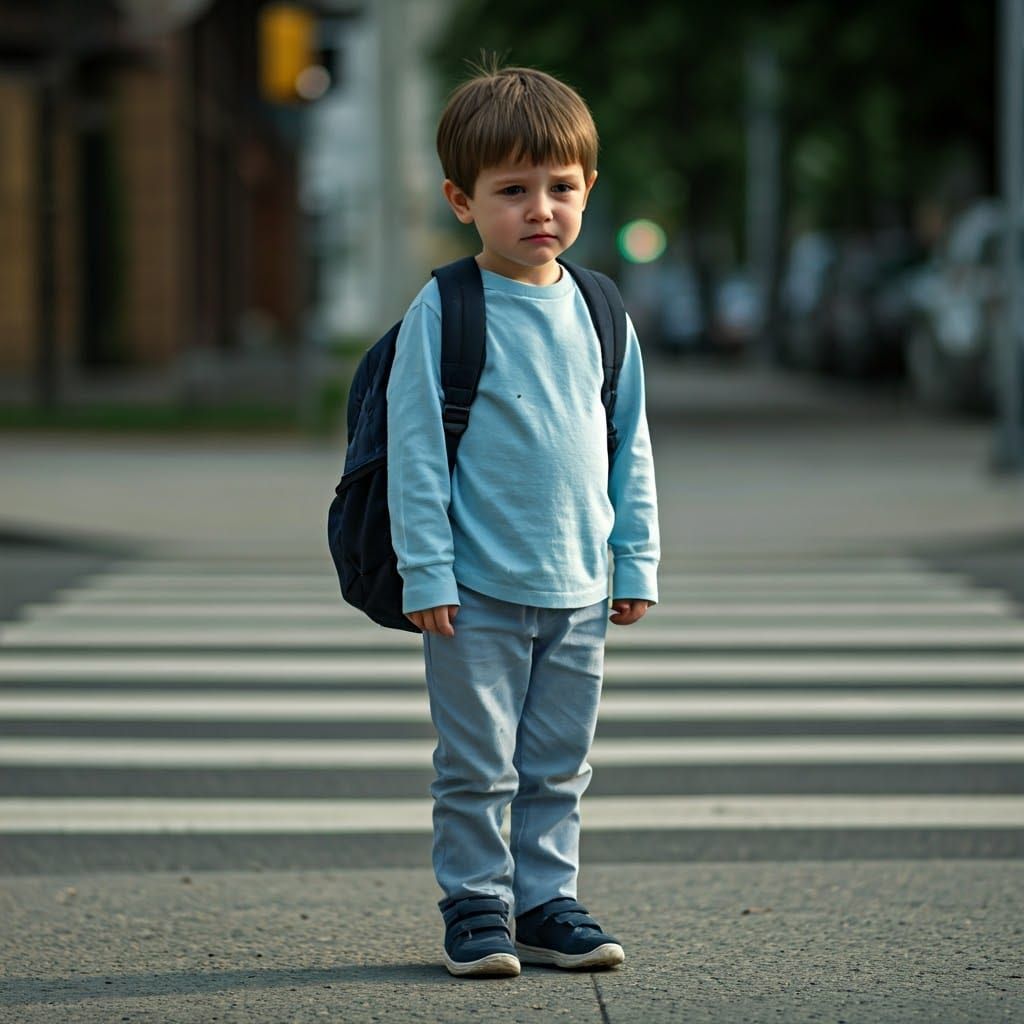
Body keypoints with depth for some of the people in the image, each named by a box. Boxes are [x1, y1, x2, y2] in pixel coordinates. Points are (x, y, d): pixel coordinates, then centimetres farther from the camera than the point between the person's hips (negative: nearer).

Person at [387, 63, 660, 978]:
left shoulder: (599, 314, 6)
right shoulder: (443, 313, -8)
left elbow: (631, 445, 13)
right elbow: (415, 446, -9)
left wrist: (637, 559, 10)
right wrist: (426, 570, -12)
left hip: (580, 593, 4)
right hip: (478, 593, -4)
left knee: (559, 766, 12)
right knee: (477, 767, 2)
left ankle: (547, 903, 22)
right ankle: (476, 907, 14)